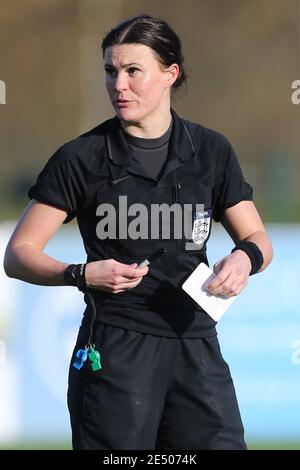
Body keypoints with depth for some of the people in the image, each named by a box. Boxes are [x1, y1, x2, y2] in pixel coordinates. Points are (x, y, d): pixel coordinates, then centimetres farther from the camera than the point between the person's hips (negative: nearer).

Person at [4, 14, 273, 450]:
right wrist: (81, 274, -22)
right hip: (113, 352, -3)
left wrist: (246, 257, -10)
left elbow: (258, 239, 14)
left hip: (197, 347, 3)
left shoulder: (211, 151, 8)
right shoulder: (80, 158, -2)